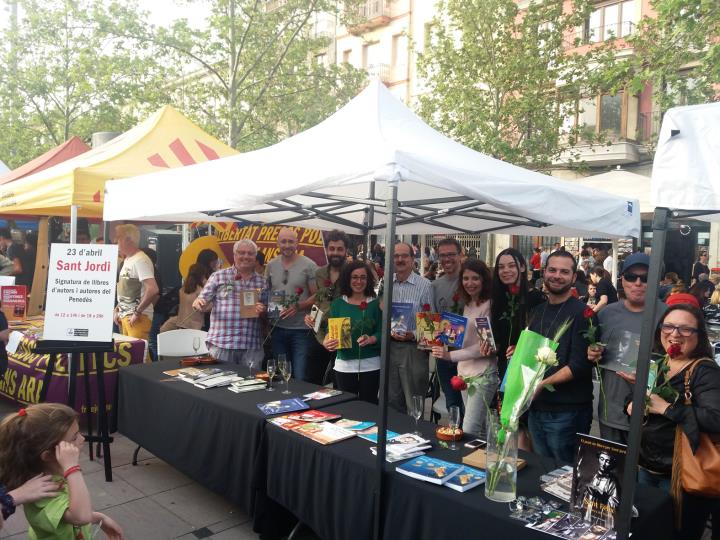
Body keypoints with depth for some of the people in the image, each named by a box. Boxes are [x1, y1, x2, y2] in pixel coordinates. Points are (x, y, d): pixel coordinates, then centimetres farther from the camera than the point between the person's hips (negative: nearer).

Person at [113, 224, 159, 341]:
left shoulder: (140, 260, -16)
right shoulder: (127, 260, 15)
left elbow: (153, 289, -26)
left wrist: (137, 312, -20)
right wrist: (117, 309, 15)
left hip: (138, 318, -9)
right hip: (125, 316, 9)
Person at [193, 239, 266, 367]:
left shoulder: (262, 282, 9)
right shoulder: (218, 276, 3)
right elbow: (202, 303, 4)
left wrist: (263, 311, -7)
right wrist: (198, 302, -18)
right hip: (221, 344, -2)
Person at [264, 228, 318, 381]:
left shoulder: (309, 265, -7)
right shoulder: (271, 266, 7)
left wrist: (298, 307, -21)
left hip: (301, 330, -4)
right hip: (278, 329, 5)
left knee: (300, 378, -3)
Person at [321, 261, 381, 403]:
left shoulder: (376, 304, 0)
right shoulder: (337, 304, 5)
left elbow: (381, 333, -3)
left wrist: (371, 339, -23)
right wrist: (326, 342, -17)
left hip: (371, 365, -1)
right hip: (344, 365, 1)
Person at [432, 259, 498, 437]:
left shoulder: (489, 305, -13)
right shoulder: (467, 304, 12)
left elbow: (487, 346, -17)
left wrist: (450, 355, -21)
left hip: (483, 374, -8)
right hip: (465, 372, 8)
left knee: (469, 432, -9)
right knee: (481, 430, 15)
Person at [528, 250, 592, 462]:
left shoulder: (581, 313, -10)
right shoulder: (537, 312, 12)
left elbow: (579, 365, -16)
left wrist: (542, 384, -22)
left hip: (567, 411, -6)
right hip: (536, 408, 7)